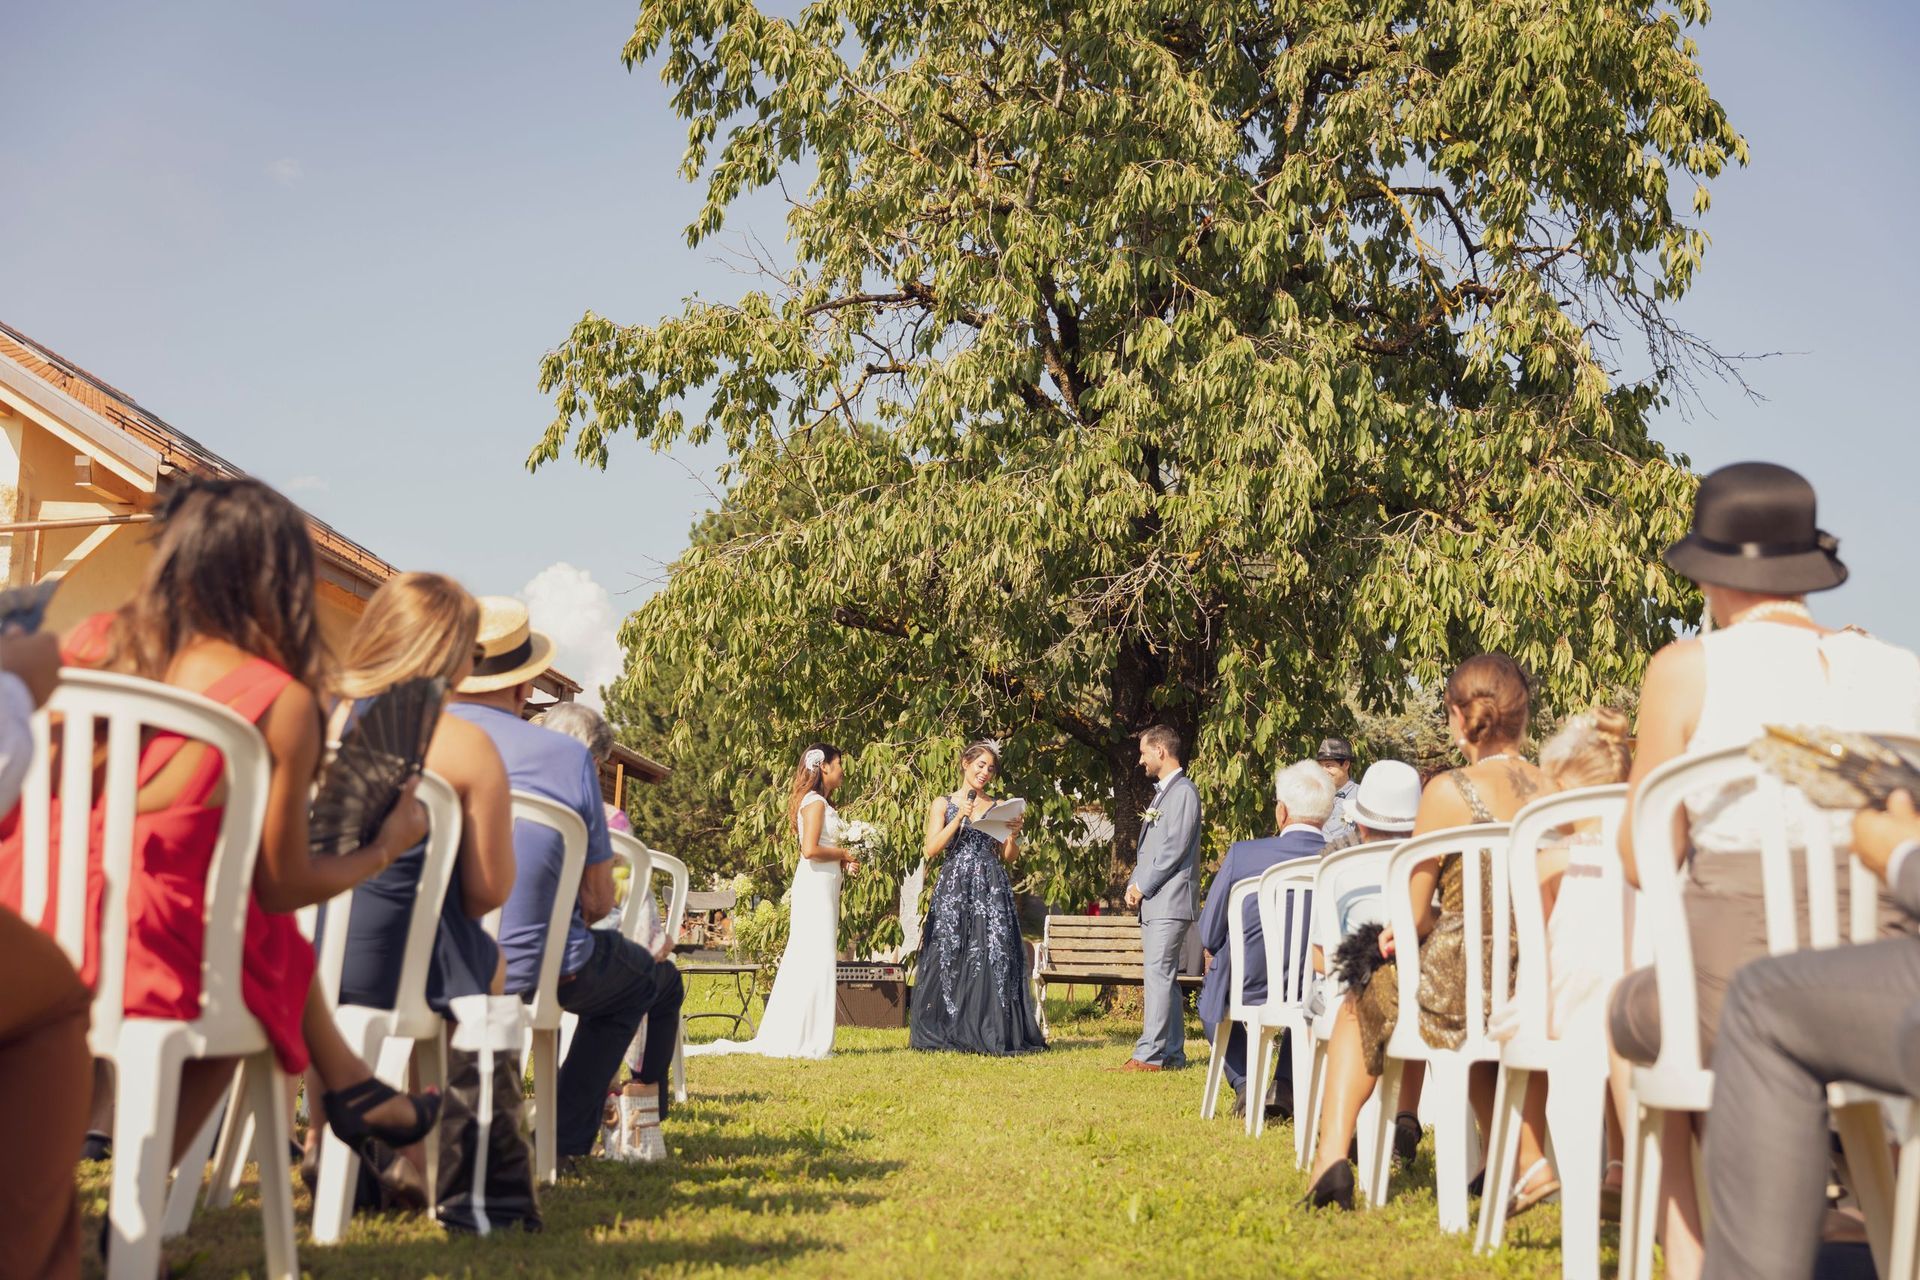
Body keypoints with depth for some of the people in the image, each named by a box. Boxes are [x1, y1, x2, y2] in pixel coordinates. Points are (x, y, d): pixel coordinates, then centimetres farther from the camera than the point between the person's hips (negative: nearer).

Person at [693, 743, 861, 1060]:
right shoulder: (815, 802, -11)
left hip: (824, 886, 10)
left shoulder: (822, 803, 19)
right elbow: (810, 849, -21)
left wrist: (844, 862, 6)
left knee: (807, 961, 10)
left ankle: (787, 1038, 13)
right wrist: (843, 853, -9)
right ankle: (804, 1040, -6)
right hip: (816, 885, -10)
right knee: (814, 959, -8)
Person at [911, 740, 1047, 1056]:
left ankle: (992, 1034, -5)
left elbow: (1008, 858, 12)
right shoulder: (943, 804, 8)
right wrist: (958, 818, -9)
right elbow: (930, 850, -3)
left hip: (991, 891, 2)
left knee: (994, 956, -6)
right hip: (954, 889, -1)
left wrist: (1014, 834, -6)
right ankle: (948, 1033, 0)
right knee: (950, 957, -5)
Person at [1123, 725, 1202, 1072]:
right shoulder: (1162, 793, 20)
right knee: (1161, 976, 10)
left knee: (1158, 975, -12)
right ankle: (1172, 1052, 15)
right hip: (1153, 900, 10)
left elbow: (1175, 848, -17)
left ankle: (1151, 1054, -14)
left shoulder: (1183, 792, -9)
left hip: (1170, 900, -10)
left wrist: (1143, 886, -12)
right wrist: (1135, 884, 7)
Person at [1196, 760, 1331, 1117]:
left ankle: (1245, 1084, 20)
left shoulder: (1242, 853, -16)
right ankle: (1286, 1085, 25)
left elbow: (1209, 936, -7)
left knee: (1211, 995, 34)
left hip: (1250, 991, -1)